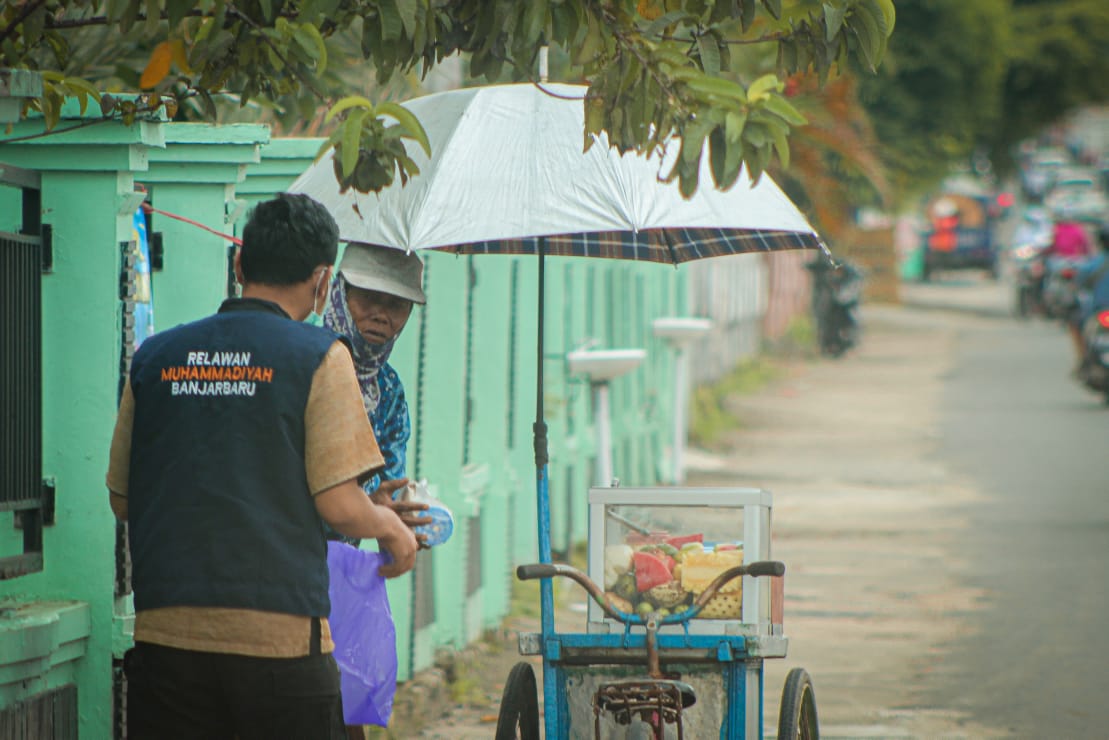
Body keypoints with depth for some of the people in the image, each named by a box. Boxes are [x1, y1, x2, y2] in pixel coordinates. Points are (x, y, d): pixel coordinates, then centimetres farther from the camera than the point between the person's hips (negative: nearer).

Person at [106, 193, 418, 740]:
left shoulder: (154, 356, 8)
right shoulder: (319, 356, -4)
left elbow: (121, 500, 14)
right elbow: (339, 506, -8)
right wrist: (394, 531, 13)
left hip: (166, 633, 3)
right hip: (278, 634, -3)